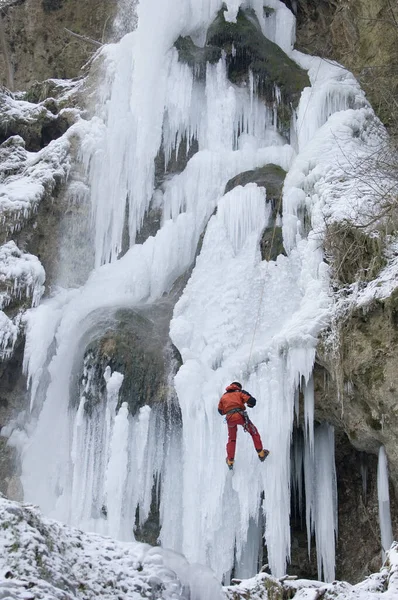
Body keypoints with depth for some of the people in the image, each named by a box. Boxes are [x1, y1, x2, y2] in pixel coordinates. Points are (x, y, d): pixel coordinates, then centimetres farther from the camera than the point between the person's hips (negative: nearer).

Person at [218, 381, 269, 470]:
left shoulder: (223, 397, 24)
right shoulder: (239, 393, 14)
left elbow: (221, 411, 29)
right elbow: (252, 401, 1)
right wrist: (250, 404, 23)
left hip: (230, 418, 3)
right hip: (240, 415, -3)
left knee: (231, 439, 21)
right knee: (254, 432, 15)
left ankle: (230, 461, 20)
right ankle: (261, 453, 13)